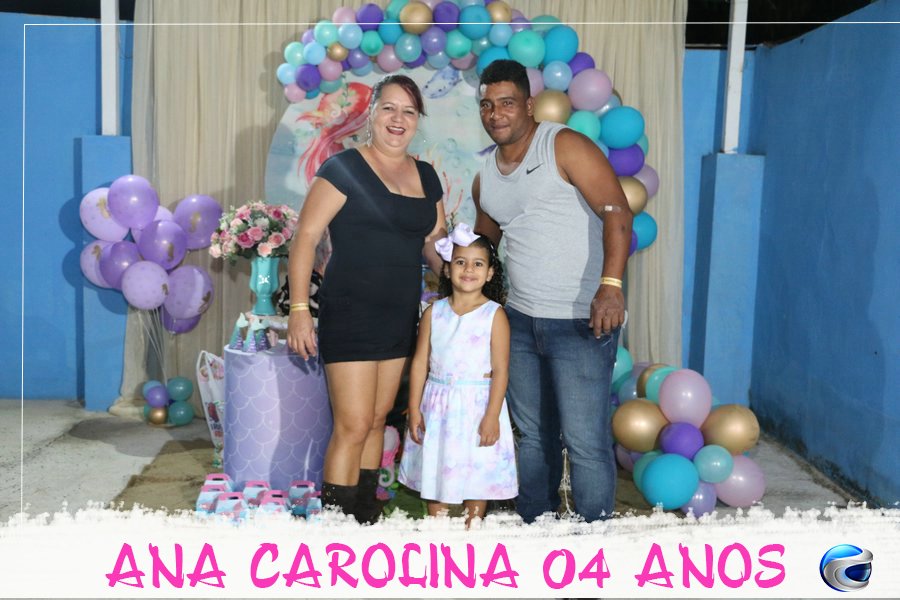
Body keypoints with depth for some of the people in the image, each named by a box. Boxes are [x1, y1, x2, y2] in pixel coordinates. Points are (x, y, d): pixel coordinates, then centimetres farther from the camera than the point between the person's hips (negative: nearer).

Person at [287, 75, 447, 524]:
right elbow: (305, 237, -11)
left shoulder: (426, 176, 11)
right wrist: (299, 309, -17)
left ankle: (366, 515, 27)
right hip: (349, 314, -6)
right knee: (353, 427, -6)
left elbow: (435, 243, 17)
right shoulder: (344, 168, -8)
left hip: (401, 317, 6)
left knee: (377, 420, 14)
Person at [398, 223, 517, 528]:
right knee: (435, 469, 12)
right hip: (438, 405, 3)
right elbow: (420, 362, 4)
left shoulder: (494, 315, -6)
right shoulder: (433, 313, 3)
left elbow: (501, 370, -8)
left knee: (476, 473, 5)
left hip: (478, 404, -3)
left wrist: (492, 416, -13)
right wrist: (414, 409, 0)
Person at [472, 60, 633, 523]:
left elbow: (616, 213, -19)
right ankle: (532, 526, 30)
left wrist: (610, 285, -31)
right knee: (533, 436, 16)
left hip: (581, 323, -6)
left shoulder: (565, 146, -9)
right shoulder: (485, 178, 11)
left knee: (585, 441, -4)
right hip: (520, 321, 7)